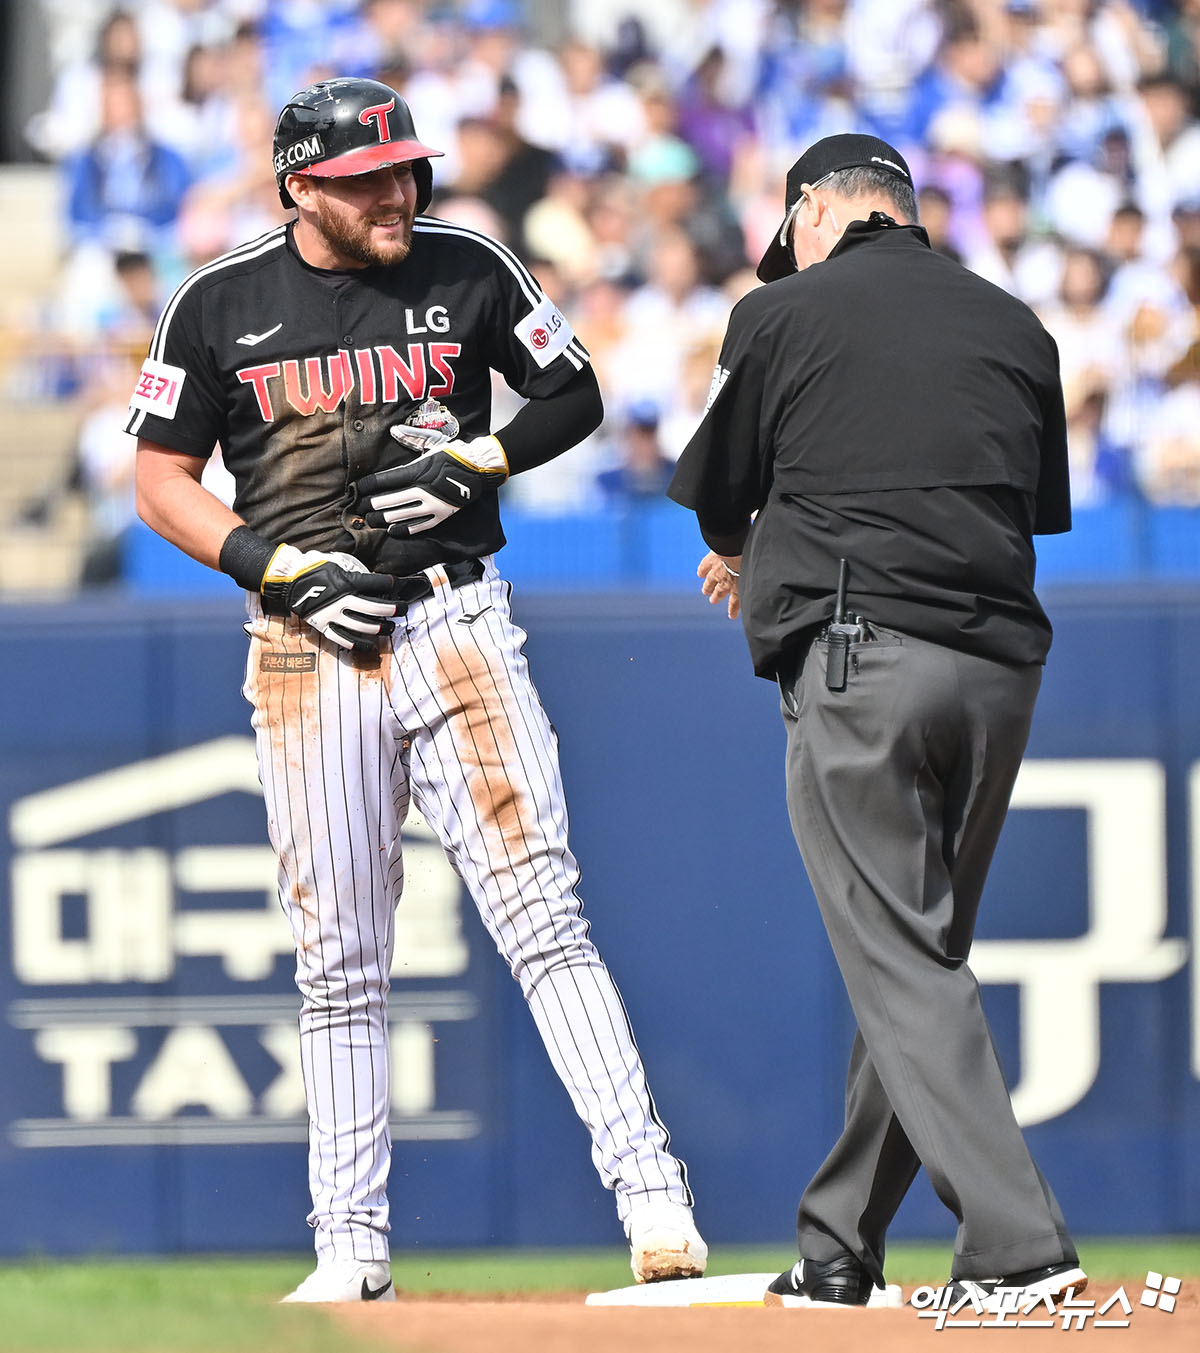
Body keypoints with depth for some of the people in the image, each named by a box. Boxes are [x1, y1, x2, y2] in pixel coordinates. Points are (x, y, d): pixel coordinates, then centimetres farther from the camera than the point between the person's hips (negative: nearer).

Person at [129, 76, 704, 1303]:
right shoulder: (219, 305, 2)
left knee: (541, 914, -11)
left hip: (457, 625, -1)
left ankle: (652, 1198, -16)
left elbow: (575, 397, 14)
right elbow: (163, 484, 6)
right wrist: (285, 569, -9)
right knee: (338, 964, 4)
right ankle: (351, 1249, 11)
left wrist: (473, 461, -5)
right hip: (307, 650, 1)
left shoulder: (466, 271, 4)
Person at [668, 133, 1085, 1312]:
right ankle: (842, 1246, 21)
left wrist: (744, 559, 39)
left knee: (901, 963, -7)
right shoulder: (1015, 327, 16)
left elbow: (719, 500, 13)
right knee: (920, 954, 14)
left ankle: (1017, 1246, -19)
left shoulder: (783, 314, 4)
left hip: (858, 654, -5)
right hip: (1001, 662, 5)